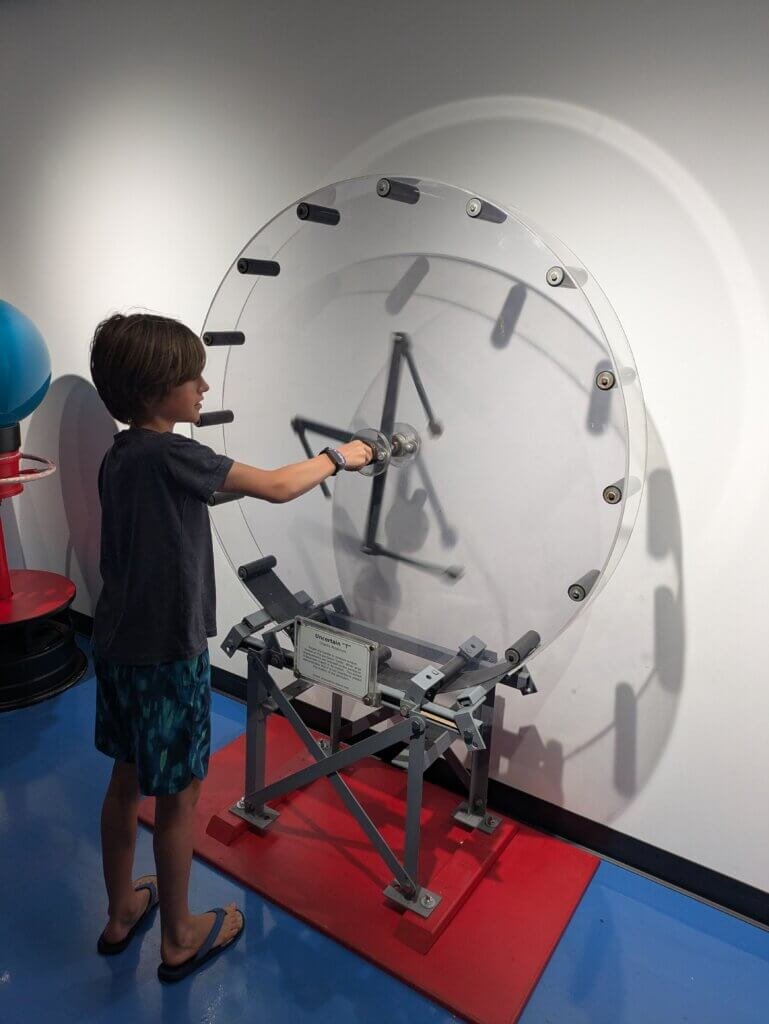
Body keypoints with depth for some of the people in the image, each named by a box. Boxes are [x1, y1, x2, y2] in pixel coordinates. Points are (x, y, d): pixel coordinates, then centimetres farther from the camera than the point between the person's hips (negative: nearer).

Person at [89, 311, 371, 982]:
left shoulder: (121, 455, 5)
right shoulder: (170, 455, -21)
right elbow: (277, 488, -17)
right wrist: (338, 457, -2)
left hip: (119, 645, 9)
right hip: (167, 653, -9)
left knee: (128, 780, 22)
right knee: (178, 795, 9)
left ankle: (121, 913, 42)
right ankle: (179, 938, 29)